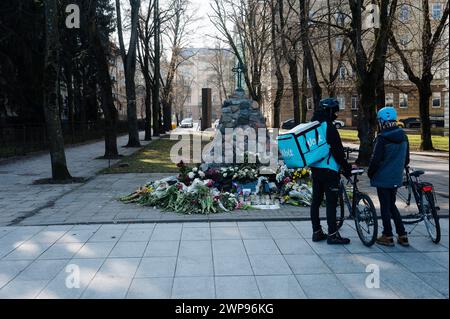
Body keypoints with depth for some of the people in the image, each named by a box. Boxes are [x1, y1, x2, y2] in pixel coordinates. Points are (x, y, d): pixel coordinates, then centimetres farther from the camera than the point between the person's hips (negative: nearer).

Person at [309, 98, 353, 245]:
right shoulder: (329, 127, -14)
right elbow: (337, 150, -16)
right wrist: (346, 166, -7)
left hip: (315, 168, 9)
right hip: (329, 169, -9)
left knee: (316, 200, 11)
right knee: (331, 202, -3)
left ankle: (317, 232, 17)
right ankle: (332, 234, 1)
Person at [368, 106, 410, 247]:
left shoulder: (382, 138, -17)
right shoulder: (403, 137, 5)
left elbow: (375, 160, -17)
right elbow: (406, 159, 12)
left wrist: (370, 173, -2)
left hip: (383, 178, -7)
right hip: (396, 179, 7)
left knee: (385, 206, 4)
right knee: (392, 205, 18)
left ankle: (388, 236, 13)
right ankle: (402, 236, 18)